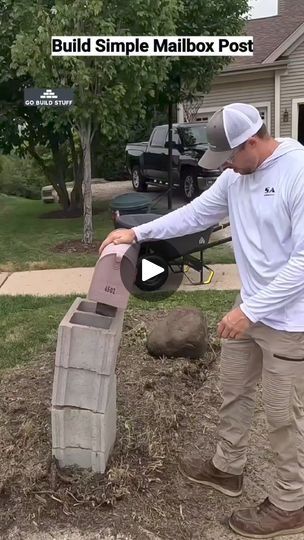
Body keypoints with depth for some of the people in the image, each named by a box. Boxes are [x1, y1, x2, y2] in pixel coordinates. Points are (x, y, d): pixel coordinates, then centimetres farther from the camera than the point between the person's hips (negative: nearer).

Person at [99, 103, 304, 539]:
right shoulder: (236, 176, 3)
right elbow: (196, 214, 14)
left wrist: (251, 310, -25)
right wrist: (139, 232, 9)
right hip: (251, 308, 8)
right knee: (233, 391, 21)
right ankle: (227, 468, 43)